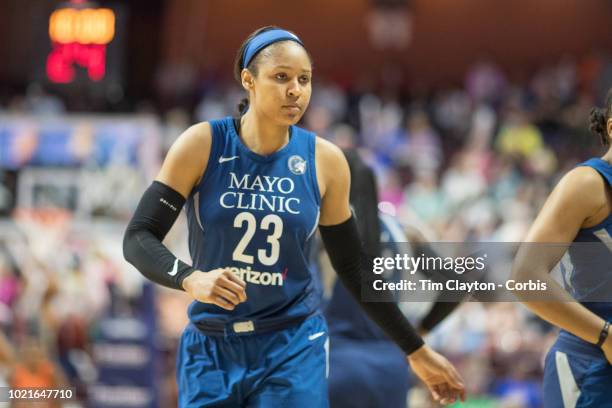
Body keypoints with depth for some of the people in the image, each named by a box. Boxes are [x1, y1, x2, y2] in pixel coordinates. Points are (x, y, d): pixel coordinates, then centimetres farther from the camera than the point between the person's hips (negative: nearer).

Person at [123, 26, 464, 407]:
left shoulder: (325, 160, -2)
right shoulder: (203, 145, -8)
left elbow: (354, 267, 9)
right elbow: (138, 240, -11)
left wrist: (416, 350, 11)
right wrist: (191, 279, -31)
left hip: (295, 348, 0)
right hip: (211, 349, 0)